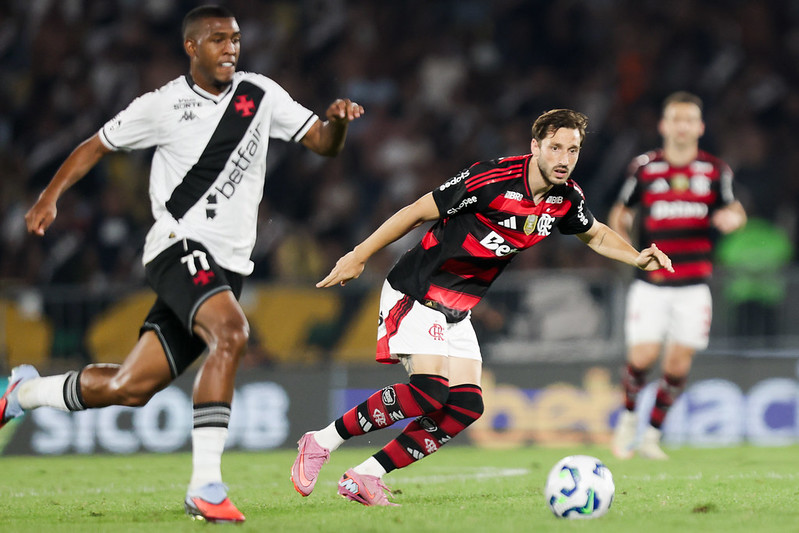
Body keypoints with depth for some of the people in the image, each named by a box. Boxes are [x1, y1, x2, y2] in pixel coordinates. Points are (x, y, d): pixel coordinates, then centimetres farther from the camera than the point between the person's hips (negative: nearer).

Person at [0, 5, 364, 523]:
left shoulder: (261, 95, 8)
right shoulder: (163, 106, -3)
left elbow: (322, 143, 10)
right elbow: (96, 146, 9)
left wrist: (337, 121, -13)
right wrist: (49, 198, -2)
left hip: (227, 265, 5)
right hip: (180, 246, -5)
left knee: (130, 388, 7)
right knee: (231, 333, -33)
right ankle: (205, 485, -32)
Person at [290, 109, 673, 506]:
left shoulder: (565, 199, -1)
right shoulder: (492, 179, -22)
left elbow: (596, 235, 22)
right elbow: (416, 212, -15)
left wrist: (637, 258, 3)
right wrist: (358, 257, -11)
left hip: (457, 310, 8)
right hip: (416, 292, -8)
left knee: (466, 405, -7)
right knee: (428, 391, -24)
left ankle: (364, 478, -1)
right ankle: (320, 443, -10)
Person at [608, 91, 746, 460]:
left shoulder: (715, 171, 4)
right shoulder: (644, 168, 2)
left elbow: (735, 210, 10)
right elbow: (620, 214, 12)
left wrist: (733, 217, -15)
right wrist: (627, 247, -7)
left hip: (694, 287, 1)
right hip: (651, 284, -1)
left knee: (678, 363, -1)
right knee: (642, 356, -11)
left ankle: (652, 436, 13)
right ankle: (629, 417, 17)